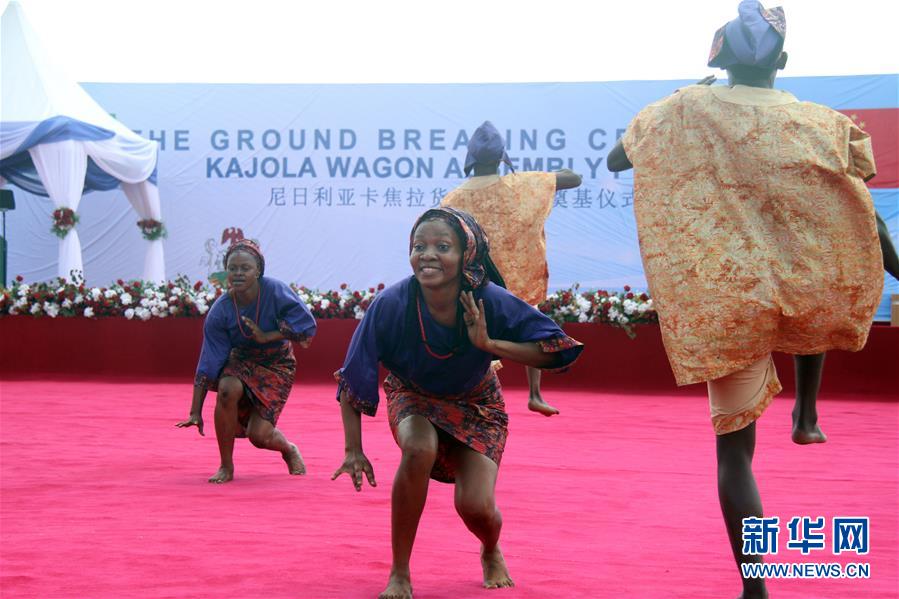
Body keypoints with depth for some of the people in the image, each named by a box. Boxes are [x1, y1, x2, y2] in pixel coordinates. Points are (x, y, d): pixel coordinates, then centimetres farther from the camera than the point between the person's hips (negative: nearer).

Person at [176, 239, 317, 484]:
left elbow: (307, 326, -23)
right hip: (241, 361, 1)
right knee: (228, 388, -33)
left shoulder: (275, 291, -24)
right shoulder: (220, 311, -20)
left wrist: (266, 337, -25)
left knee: (259, 434, -14)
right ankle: (226, 467, -15)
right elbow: (208, 363, -18)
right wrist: (195, 412, -21)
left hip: (277, 365, -1)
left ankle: (289, 450, 26)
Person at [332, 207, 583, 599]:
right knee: (419, 450, -34)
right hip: (413, 396, 0)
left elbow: (554, 349, -26)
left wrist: (489, 344, -38)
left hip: (475, 404, 0)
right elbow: (352, 378, -21)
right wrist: (354, 450, -22)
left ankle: (492, 554, 25)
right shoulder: (392, 304, -31)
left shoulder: (491, 302, -31)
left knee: (476, 507, -15)